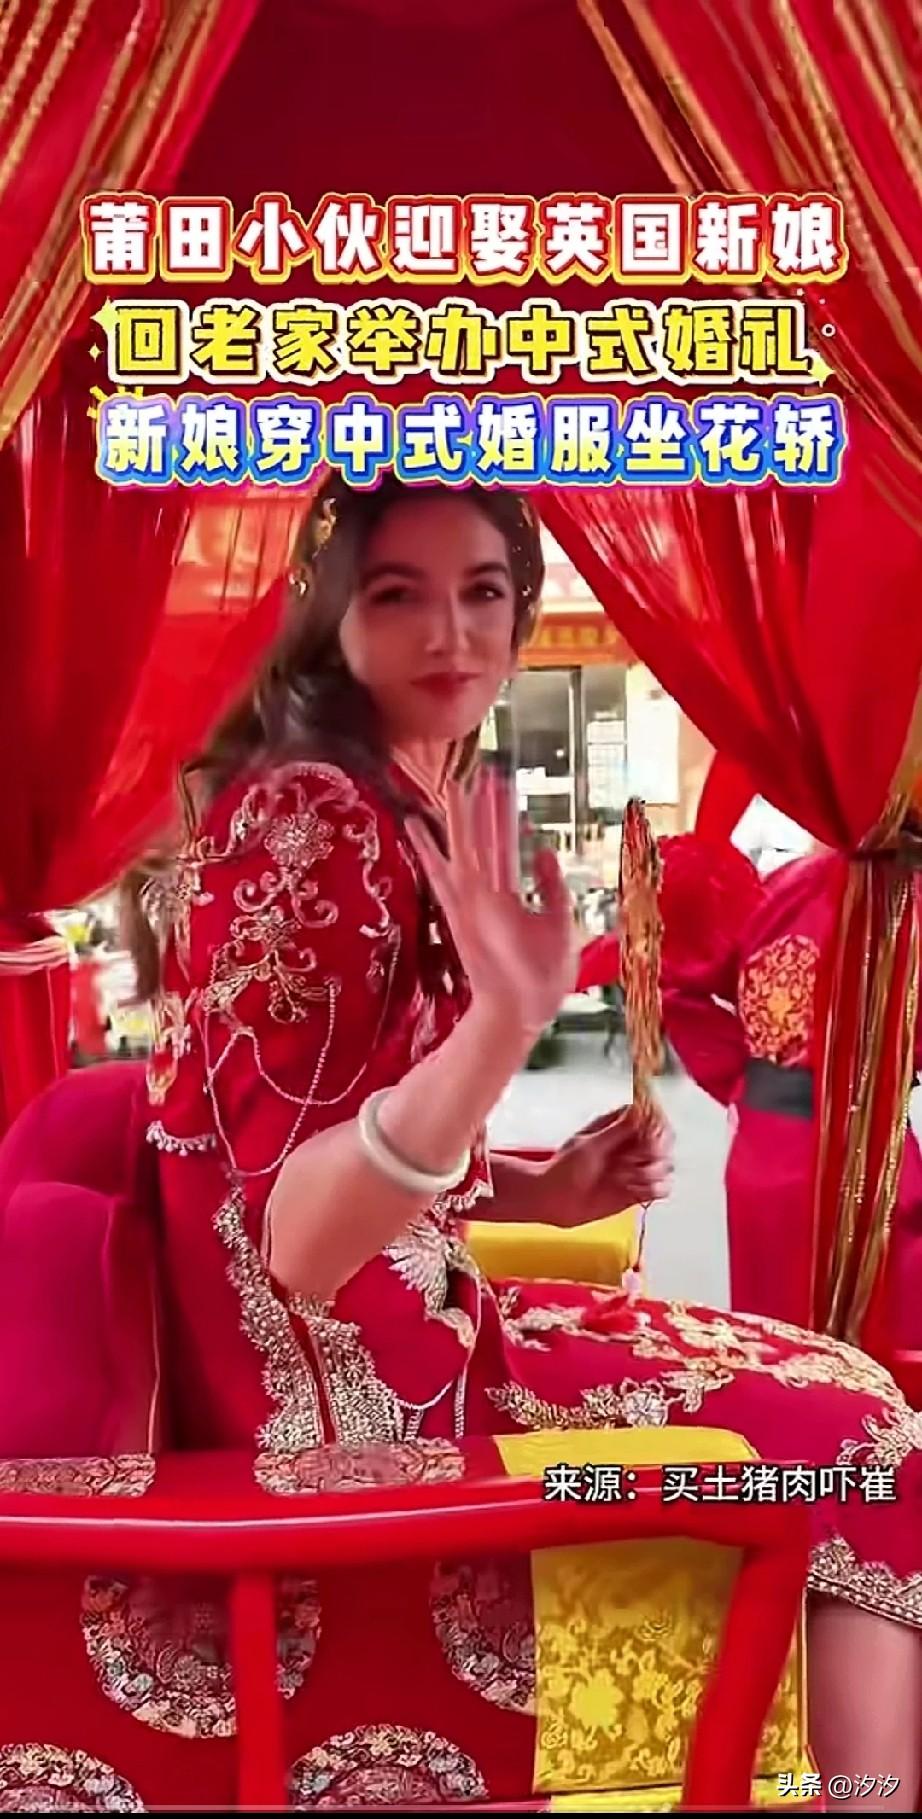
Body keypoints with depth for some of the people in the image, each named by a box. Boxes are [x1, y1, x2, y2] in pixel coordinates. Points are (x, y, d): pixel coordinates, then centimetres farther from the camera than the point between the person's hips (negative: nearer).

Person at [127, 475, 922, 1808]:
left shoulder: (388, 817, 10)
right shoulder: (306, 815, -20)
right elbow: (294, 1246, -26)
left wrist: (538, 1189, 4)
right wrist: (502, 1023, -41)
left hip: (399, 1327, 9)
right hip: (349, 1381, -9)